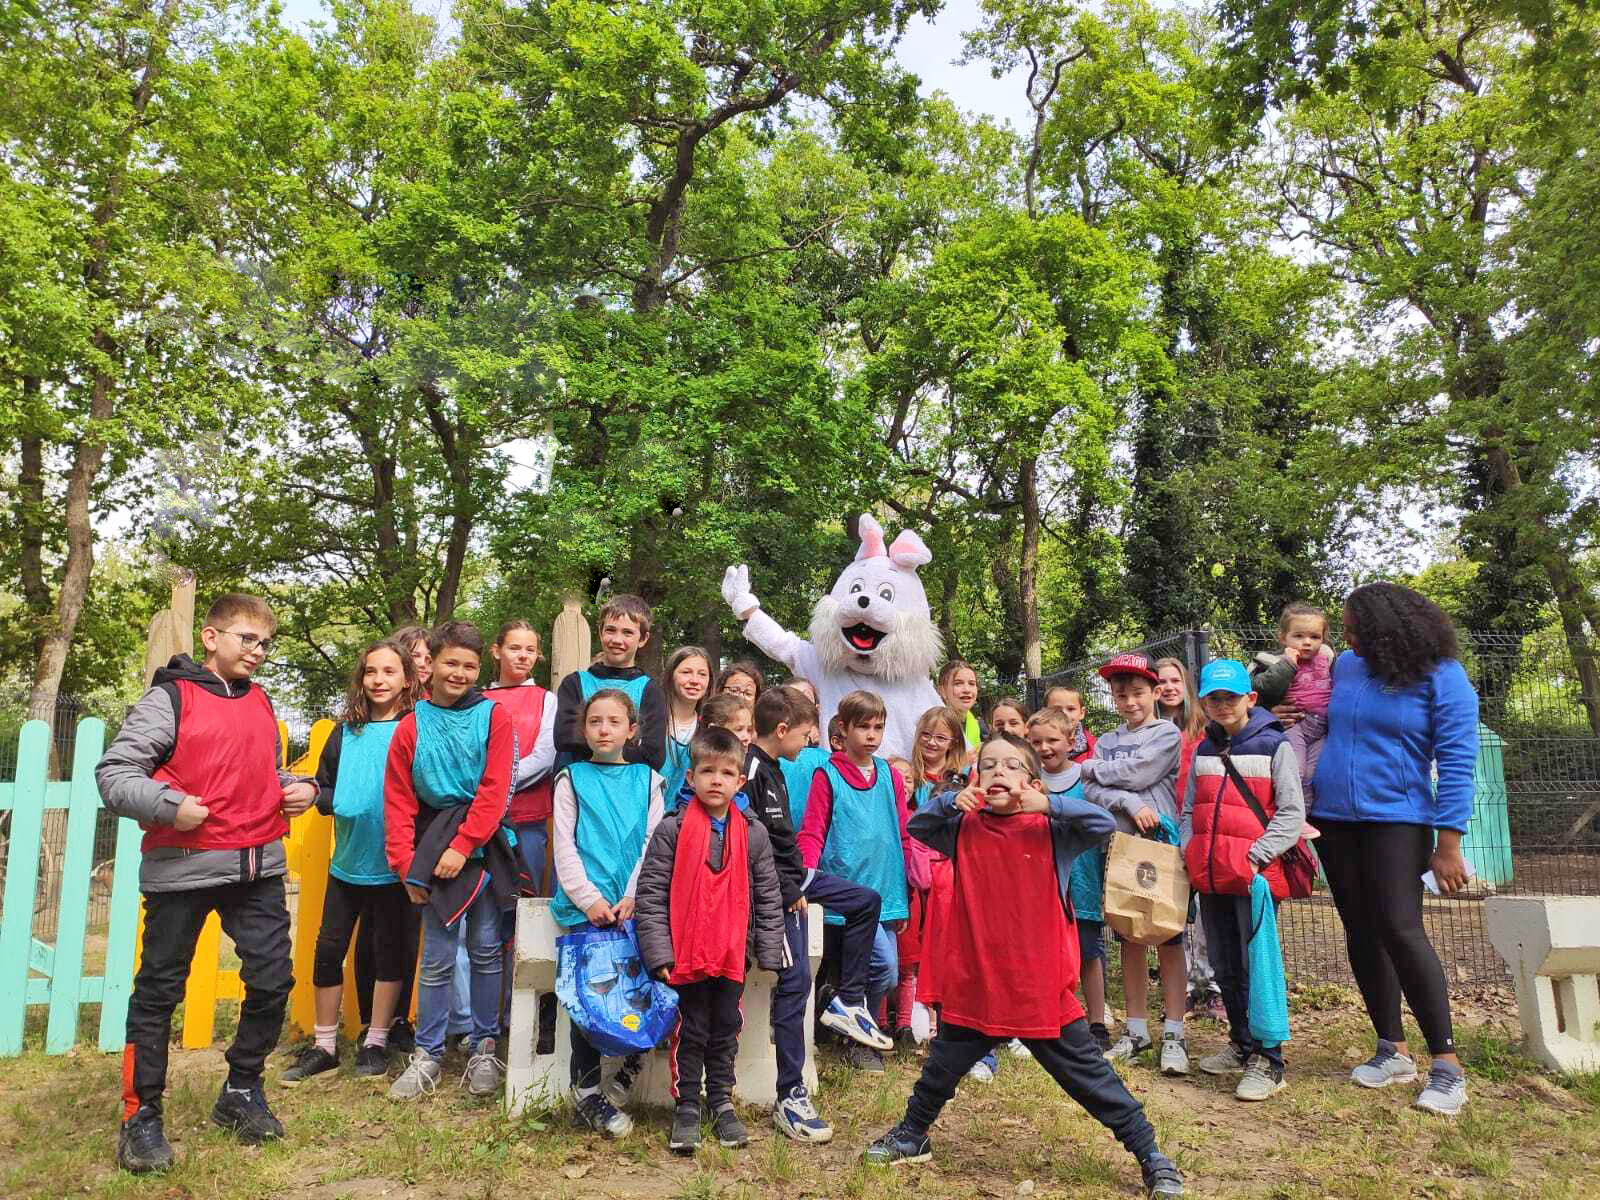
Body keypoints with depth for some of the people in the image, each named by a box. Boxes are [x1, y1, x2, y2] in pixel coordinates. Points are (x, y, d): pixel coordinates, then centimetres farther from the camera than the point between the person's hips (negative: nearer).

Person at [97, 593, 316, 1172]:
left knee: (272, 980, 5)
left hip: (258, 865, 5)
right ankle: (141, 1116, 20)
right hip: (183, 865, -5)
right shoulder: (171, 698, -5)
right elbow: (112, 772, -8)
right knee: (159, 990, 6)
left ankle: (241, 1092, 25)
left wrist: (299, 788, 6)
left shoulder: (261, 702, 14)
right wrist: (169, 805, -22)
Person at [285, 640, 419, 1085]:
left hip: (394, 867, -4)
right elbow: (323, 786, 11)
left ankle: (375, 1042, 24)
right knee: (328, 949, 8)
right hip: (348, 862, 4)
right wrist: (336, 803, -9)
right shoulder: (346, 731, 4)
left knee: (389, 952, 9)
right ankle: (323, 1045, 23)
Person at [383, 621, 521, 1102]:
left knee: (485, 950, 7)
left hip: (484, 847, -1)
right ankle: (428, 1053, 19)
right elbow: (398, 801, 3)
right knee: (437, 957, 5)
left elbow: (494, 791, -8)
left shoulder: (494, 717, -2)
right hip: (434, 848, 1)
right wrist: (406, 864, -4)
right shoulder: (412, 725, 4)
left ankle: (484, 1048, 21)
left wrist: (463, 846, -14)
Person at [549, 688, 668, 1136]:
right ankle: (586, 1089, 3)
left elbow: (654, 843, 6)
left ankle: (630, 1066, 5)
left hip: (635, 903, 1)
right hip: (586, 903, -1)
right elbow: (564, 845, 2)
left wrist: (633, 897, -9)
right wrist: (589, 898, -10)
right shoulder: (572, 778, 9)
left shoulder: (646, 779, 13)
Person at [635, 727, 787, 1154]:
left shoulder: (754, 834, 2)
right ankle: (686, 1107, 21)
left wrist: (771, 951, 2)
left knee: (726, 1029, 14)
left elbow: (768, 896, 6)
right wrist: (659, 951, -13)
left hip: (733, 954, 3)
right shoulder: (672, 830, -7)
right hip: (685, 953, -3)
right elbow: (651, 893, -8)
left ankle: (722, 1102, 30)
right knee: (690, 1031, 7)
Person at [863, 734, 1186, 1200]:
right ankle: (911, 1136, 44)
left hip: (1041, 989, -3)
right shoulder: (964, 828, 2)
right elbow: (917, 825, 2)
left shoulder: (1051, 831, -7)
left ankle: (1149, 1153, 23)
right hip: (974, 988, 3)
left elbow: (1104, 824, -17)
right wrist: (950, 800, -16)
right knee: (941, 1069, 21)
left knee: (1089, 1076, 7)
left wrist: (1048, 803, -28)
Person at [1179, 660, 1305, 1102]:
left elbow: (1292, 812, -7)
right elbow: (1189, 810, 19)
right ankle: (1241, 1044, 28)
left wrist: (1257, 856, -15)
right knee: (1225, 966, 14)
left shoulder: (1274, 745, -3)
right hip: (1210, 877, 6)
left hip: (1255, 874, -6)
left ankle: (1267, 1061, 1)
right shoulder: (1203, 751, 15)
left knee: (1258, 964, -7)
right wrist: (1188, 852, 4)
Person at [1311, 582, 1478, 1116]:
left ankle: (1447, 1064, 1)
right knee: (1361, 933, 9)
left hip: (1396, 821, -5)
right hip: (1334, 820, 6)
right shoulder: (1344, 667, 6)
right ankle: (1393, 1051, 20)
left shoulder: (1442, 677, -9)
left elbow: (1457, 762, -12)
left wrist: (1447, 842, -16)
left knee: (1401, 932, -12)